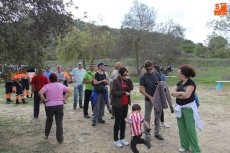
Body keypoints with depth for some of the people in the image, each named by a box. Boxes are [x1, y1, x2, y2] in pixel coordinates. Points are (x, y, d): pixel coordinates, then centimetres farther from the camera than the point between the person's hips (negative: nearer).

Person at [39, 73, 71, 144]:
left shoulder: (47, 86, -4)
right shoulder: (61, 85, 5)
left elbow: (40, 92, -20)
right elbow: (69, 91, 5)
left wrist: (44, 100, -8)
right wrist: (64, 99, 4)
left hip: (49, 105, 0)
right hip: (59, 105, 1)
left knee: (49, 121, 22)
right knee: (59, 122, 2)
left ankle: (46, 135, 38)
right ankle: (60, 139, 2)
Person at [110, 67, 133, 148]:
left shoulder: (126, 80, 10)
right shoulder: (115, 81, -11)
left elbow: (130, 89, 10)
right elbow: (113, 92, -19)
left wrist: (129, 82, -8)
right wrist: (124, 92, -21)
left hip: (125, 104, 7)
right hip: (117, 104, -6)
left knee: (123, 121, 14)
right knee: (118, 121, 1)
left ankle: (122, 138, 27)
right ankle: (116, 140, 15)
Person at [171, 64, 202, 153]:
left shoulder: (191, 83, -13)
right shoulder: (179, 83, 9)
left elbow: (187, 95, -24)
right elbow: (172, 93, 0)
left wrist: (177, 95, -9)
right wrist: (181, 93, -14)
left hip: (188, 108, -7)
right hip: (179, 107, 7)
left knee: (190, 128, -4)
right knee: (182, 128, 11)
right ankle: (185, 146, 24)